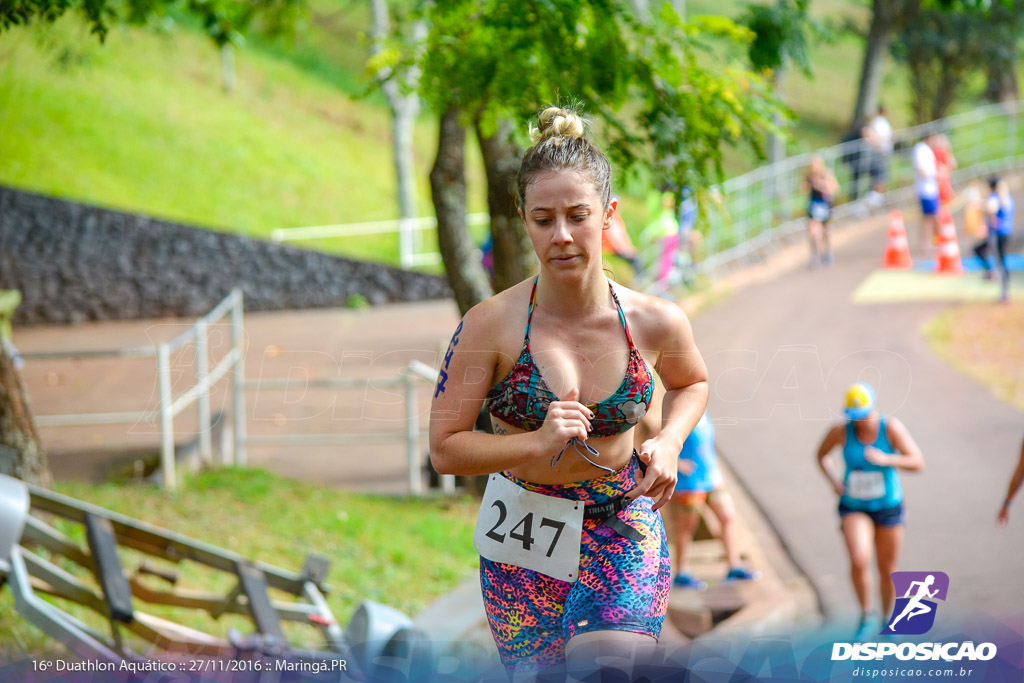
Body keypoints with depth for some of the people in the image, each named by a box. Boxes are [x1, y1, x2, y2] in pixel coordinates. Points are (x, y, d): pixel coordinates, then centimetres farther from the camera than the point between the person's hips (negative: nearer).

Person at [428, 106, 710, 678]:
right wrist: (539, 443, -24)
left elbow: (692, 383, 16)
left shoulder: (656, 323, -7)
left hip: (624, 524, 0)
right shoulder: (491, 325, -13)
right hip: (524, 532, 0)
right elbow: (446, 448, -10)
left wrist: (669, 443, -3)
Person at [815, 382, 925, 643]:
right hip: (854, 508, 0)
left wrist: (886, 459, -38)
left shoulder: (891, 428, -18)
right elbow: (821, 455, 7)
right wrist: (833, 482, -10)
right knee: (859, 562, -23)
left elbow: (918, 463, -23)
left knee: (887, 569, 11)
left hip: (888, 507, 0)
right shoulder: (840, 431, -14)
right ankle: (867, 616, 1)